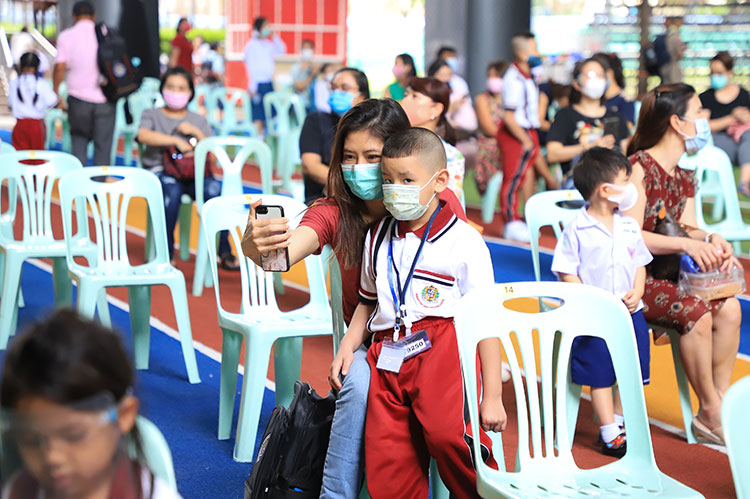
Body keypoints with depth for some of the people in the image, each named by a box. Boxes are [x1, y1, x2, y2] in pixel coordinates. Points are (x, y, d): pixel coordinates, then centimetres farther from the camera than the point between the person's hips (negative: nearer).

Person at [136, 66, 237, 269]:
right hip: (160, 171, -2)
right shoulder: (152, 115, 14)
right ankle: (166, 253, -28)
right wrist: (176, 141, -14)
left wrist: (196, 132, -3)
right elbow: (143, 136, -11)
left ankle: (224, 252, -25)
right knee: (171, 190, -39)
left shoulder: (199, 121, 21)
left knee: (215, 189, -32)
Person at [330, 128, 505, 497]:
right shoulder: (378, 238, 16)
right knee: (384, 468, -2)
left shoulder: (463, 241, -1)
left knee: (446, 432, -28)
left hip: (442, 350, -5)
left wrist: (492, 395, -3)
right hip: (387, 357, 5)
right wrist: (347, 346, 12)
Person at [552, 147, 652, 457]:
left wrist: (636, 292, -5)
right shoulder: (577, 230, -10)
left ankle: (618, 423, 29)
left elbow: (640, 264, 13)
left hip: (630, 314, 5)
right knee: (600, 376, 1)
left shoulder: (629, 226, 6)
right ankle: (610, 435, 10)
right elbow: (566, 272, -9)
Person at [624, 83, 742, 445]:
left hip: (665, 275, 8)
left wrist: (709, 239, -12)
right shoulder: (639, 167, -15)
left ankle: (717, 409, -7)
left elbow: (686, 229, 10)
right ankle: (712, 412, -13)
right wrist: (687, 244, -28)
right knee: (696, 312, -28)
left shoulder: (685, 178, 13)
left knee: (729, 308, -13)